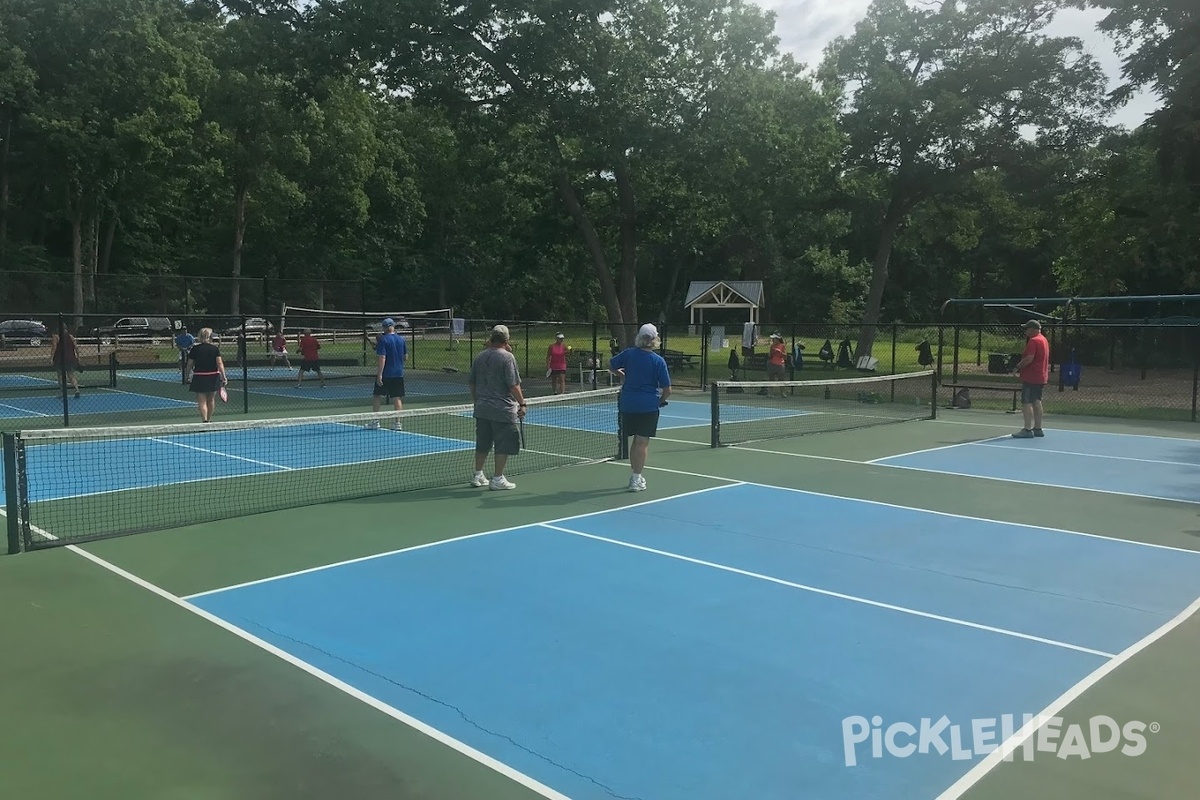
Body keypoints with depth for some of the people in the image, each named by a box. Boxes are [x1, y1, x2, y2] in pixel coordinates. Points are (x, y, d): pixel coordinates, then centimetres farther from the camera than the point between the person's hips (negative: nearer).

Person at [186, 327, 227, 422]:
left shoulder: (195, 348, -4)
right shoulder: (215, 348, -3)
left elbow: (189, 364, -1)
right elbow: (220, 363, -8)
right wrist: (223, 377, -7)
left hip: (200, 377, -2)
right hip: (213, 377, 2)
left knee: (202, 401, -1)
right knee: (211, 400, 17)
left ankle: (204, 420, -12)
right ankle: (209, 420, 28)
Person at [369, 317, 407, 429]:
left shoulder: (383, 340, -11)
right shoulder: (401, 339, 5)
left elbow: (382, 358, -17)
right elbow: (405, 357, 12)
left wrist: (379, 374, -18)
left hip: (385, 374, -4)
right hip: (399, 374, 4)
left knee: (377, 397, 9)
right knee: (397, 398, 5)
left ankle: (375, 421, 10)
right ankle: (397, 422, 1)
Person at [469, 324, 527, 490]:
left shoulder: (479, 357, 7)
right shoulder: (507, 357, -12)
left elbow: (471, 383, 14)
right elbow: (514, 385, -16)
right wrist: (522, 404, -8)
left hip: (482, 408, 7)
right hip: (503, 410, -7)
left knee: (482, 444, 17)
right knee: (503, 445, 3)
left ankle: (478, 476, 25)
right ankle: (497, 479, 6)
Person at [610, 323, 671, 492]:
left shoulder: (629, 354, -2)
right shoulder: (658, 361, -9)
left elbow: (611, 365, 14)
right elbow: (667, 390, -9)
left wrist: (621, 374, 31)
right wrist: (661, 401, 10)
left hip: (628, 404, 4)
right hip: (648, 406, -4)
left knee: (637, 441, 17)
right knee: (642, 443, 2)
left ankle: (635, 476, 27)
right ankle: (636, 480, 4)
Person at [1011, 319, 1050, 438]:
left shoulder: (1033, 341, -15)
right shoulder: (1044, 340, 17)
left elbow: (1029, 358, -22)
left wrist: (1017, 367, -13)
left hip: (1030, 378, -10)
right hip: (1041, 377, 10)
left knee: (1026, 403, -10)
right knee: (1036, 402, 14)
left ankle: (1028, 429, -13)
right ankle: (1037, 428, 17)